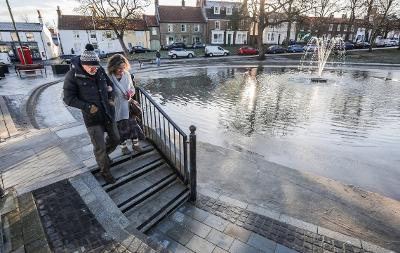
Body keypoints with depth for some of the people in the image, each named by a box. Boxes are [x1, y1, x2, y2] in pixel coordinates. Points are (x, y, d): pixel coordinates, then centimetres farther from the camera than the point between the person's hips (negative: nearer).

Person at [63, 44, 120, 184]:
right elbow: (69, 99, -9)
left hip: (108, 113, 5)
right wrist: (88, 107, -17)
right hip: (92, 117, -5)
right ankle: (105, 170, 25)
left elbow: (110, 84, 16)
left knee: (115, 139, 18)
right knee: (100, 147, -1)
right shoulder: (73, 75, -14)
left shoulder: (100, 71, -2)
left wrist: (111, 99, 2)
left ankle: (103, 155, 48)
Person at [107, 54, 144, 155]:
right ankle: (123, 147, 34)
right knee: (121, 128, 13)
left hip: (128, 107, 4)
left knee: (133, 125, 13)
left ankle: (135, 144, 34)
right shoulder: (109, 78, -18)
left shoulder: (127, 74, -5)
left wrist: (131, 93, -12)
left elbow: (132, 87, 7)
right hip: (117, 109, -4)